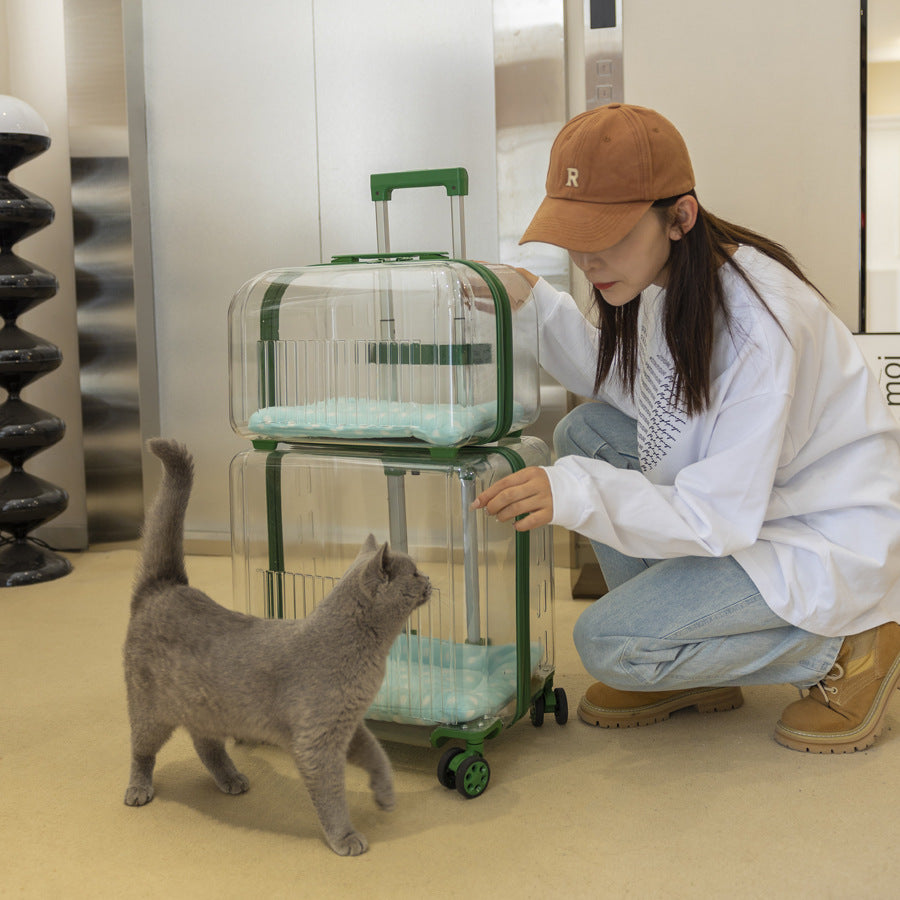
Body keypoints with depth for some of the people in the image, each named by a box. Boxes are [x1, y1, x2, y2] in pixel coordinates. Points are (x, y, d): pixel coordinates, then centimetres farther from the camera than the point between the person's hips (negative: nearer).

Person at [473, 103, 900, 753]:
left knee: (609, 643, -18)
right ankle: (687, 675, 7)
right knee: (585, 432, 0)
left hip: (832, 538, -9)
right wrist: (537, 304, -2)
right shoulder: (664, 280, -7)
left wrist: (578, 494, -40)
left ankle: (842, 652, 1)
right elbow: (629, 388, 8)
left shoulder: (762, 324, -32)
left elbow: (720, 517, -29)